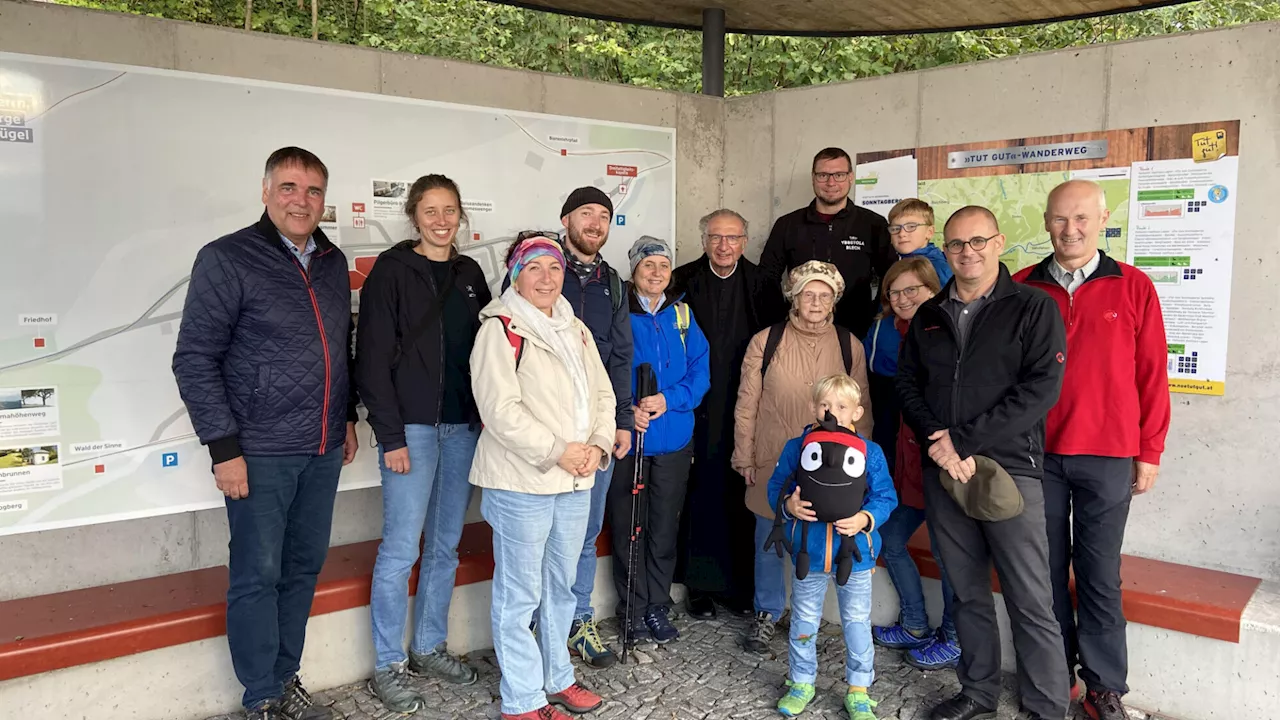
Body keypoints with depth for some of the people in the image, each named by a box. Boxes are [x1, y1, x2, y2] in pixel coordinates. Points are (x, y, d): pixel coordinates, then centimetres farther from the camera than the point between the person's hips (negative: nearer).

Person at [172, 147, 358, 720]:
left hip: (324, 450, 6)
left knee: (304, 566, 14)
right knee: (258, 575, 4)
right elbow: (195, 359, -11)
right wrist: (224, 448, -14)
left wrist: (348, 417, 17)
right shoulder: (227, 259, -9)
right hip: (260, 453, -5)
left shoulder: (332, 262, 9)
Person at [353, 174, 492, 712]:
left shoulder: (470, 273, 11)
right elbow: (372, 359, -9)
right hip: (412, 427, -5)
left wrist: (487, 420, 4)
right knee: (401, 549, -2)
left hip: (463, 426, 6)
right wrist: (390, 436, -13)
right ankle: (388, 666, 14)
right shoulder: (392, 270, -5)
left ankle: (428, 648, 27)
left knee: (446, 545, 12)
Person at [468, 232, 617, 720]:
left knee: (561, 586, 19)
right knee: (520, 594, 3)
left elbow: (603, 394, 13)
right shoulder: (501, 328, -10)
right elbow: (500, 409, -19)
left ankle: (557, 678, 35)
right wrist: (557, 451, -18)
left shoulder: (575, 329, 13)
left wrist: (598, 446, -4)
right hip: (521, 482, -7)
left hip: (576, 481, 7)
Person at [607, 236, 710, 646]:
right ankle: (632, 610, 20)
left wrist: (669, 400, -15)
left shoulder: (682, 316, 6)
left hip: (673, 439, 3)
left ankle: (658, 607, 26)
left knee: (665, 527, 11)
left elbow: (700, 373, 2)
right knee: (628, 527, 5)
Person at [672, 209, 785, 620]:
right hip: (698, 412, -1)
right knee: (700, 496, 3)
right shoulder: (683, 282, 0)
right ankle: (700, 585, 15)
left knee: (741, 498, 7)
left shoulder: (761, 285, 5)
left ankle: (739, 585, 20)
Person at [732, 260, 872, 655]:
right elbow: (746, 405, 2)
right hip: (773, 464, 0)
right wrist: (745, 458, 1)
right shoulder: (765, 342, -2)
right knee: (769, 541, 10)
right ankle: (767, 615, 28)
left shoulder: (849, 345, 2)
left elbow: (861, 408, 6)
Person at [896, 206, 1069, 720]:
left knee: (1031, 601, -1)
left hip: (1010, 468, -4)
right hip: (942, 472, 4)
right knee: (967, 593, 13)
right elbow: (907, 383, 9)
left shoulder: (1033, 307, -1)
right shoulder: (928, 316, 14)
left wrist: (965, 440, -15)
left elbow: (1041, 388, -11)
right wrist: (936, 442, -9)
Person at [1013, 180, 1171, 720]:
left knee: (1100, 573, 6)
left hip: (1107, 456, -1)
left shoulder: (1133, 288, 1)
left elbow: (1152, 374, 2)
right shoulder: (1021, 288, 3)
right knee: (1046, 569, 9)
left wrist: (1149, 452, 1)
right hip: (1037, 453, 1)